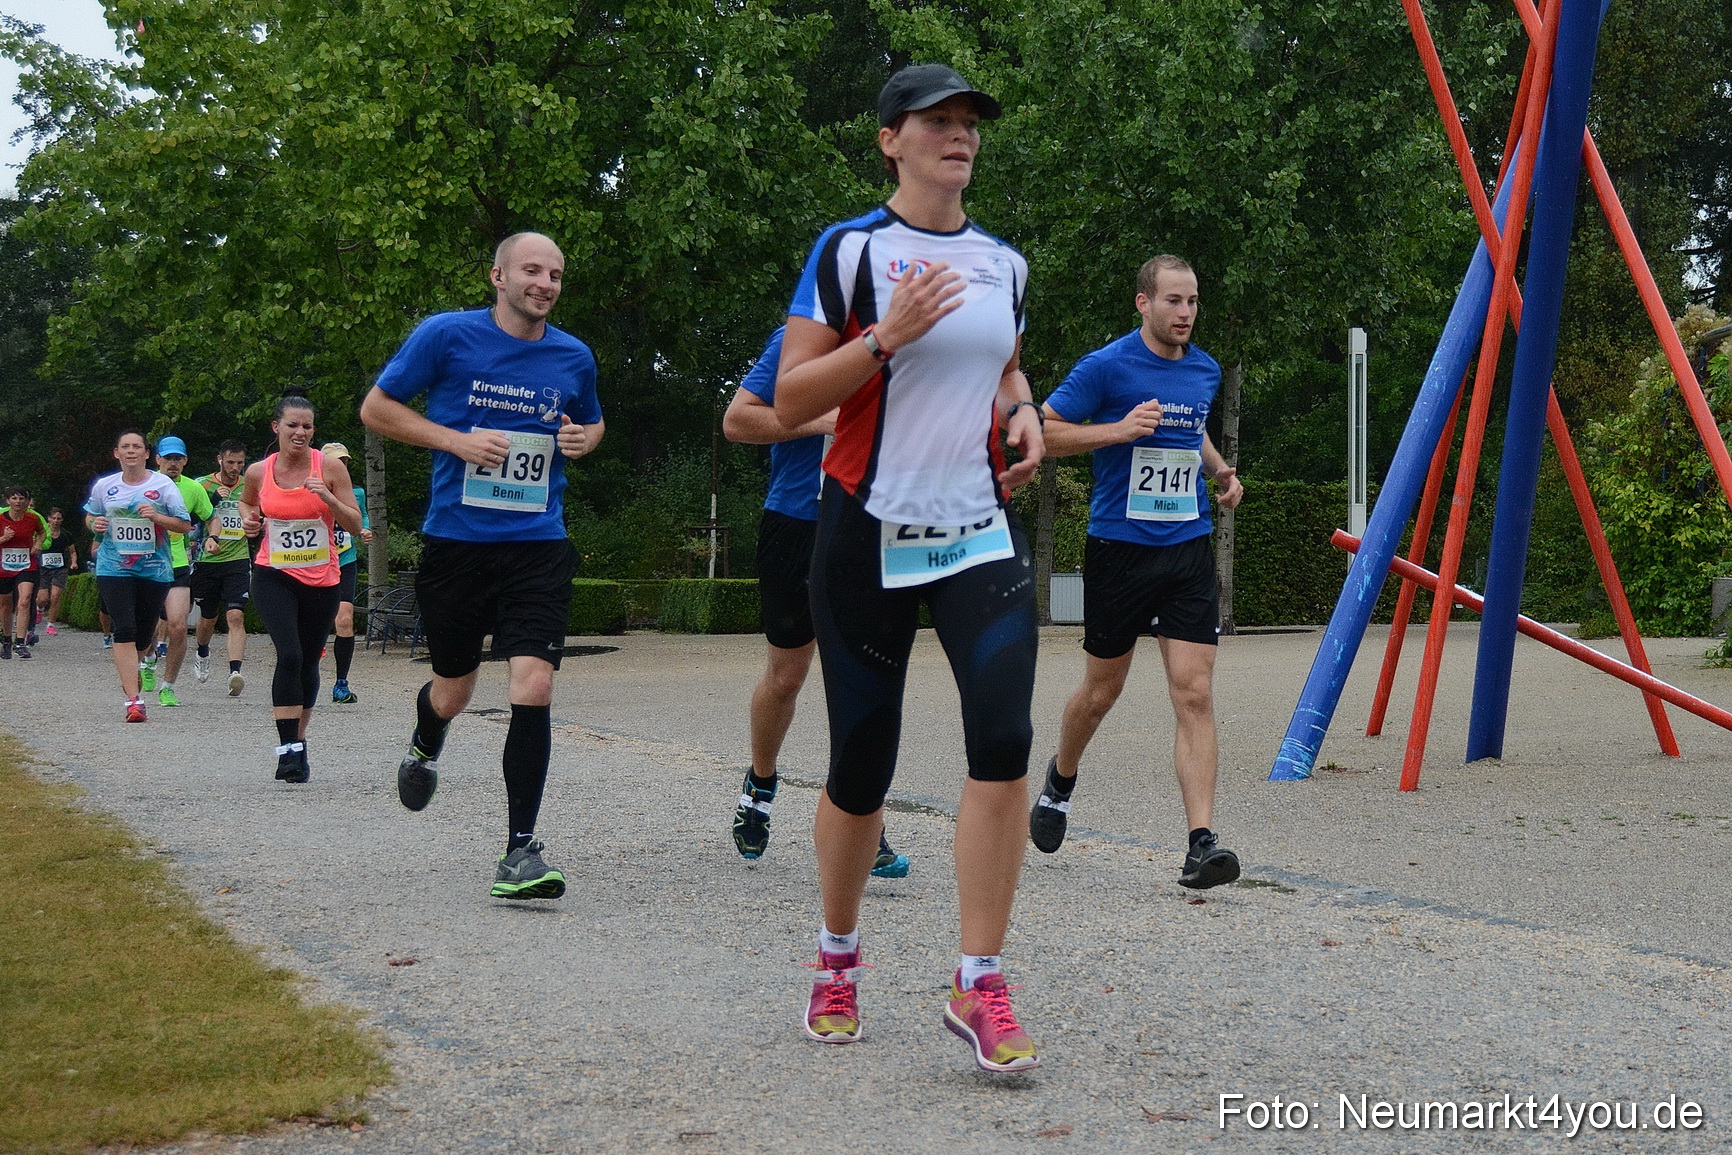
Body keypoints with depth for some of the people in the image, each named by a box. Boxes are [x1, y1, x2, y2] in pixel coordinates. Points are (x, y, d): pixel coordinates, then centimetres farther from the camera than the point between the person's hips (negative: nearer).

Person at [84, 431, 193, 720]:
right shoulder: (104, 486, 6)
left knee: (144, 635, 8)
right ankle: (133, 699, -13)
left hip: (155, 569, 0)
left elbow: (185, 525, -2)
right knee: (124, 631, -12)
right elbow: (90, 516, 22)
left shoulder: (163, 485, -1)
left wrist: (158, 517, -19)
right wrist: (94, 524, -2)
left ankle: (128, 669, 43)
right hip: (114, 568, 0)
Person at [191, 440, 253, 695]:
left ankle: (235, 671, -27)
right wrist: (213, 499, -20)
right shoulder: (203, 485, 0)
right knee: (207, 618, 14)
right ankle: (202, 654, 45)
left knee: (236, 616, -17)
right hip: (207, 560, 0)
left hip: (238, 561, 0)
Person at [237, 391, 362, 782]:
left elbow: (355, 525, -4)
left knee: (308, 664, 11)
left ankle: (298, 741, 30)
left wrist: (329, 500, -21)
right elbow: (247, 502, 22)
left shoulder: (330, 468, -6)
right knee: (289, 655, -20)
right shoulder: (258, 472, -1)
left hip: (321, 580, 1)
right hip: (273, 576, -1)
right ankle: (288, 749, -18)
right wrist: (249, 520, 0)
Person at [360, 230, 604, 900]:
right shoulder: (447, 335, -3)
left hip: (538, 545, 1)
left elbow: (592, 424, 27)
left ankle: (521, 851, -7)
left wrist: (581, 439, 2)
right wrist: (455, 440, -12)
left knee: (532, 687, -15)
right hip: (456, 540, -1)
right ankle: (424, 749, 51)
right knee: (453, 691, 12)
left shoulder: (574, 357, 8)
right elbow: (376, 408, 2)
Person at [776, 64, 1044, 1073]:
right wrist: (888, 337, -19)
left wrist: (1023, 413, 7)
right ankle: (838, 958, 29)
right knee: (862, 764, 3)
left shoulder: (1003, 263, 11)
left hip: (982, 533, 3)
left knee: (1004, 736, -16)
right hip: (871, 535, -3)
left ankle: (980, 986, -7)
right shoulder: (849, 251, -3)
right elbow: (790, 403, -7)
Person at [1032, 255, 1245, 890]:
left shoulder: (1206, 371, 10)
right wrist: (1119, 429, -19)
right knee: (1102, 690, 11)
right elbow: (1043, 431, -8)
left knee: (1194, 694, -9)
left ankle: (1201, 843, -12)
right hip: (1119, 546, -3)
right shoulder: (1106, 367, -8)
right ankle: (1060, 781, 41)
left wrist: (1219, 470, 11)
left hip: (1189, 550, 3)